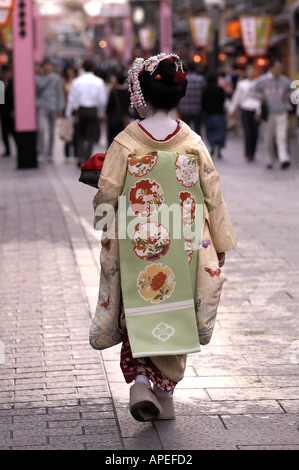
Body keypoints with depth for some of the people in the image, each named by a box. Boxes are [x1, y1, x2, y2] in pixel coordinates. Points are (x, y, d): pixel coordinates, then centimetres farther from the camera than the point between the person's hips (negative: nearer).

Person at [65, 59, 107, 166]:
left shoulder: (77, 81, -2)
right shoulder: (99, 82, -5)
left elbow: (72, 98, 0)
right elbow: (103, 99, -3)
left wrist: (68, 113, 5)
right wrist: (101, 112, 9)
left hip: (80, 109, 1)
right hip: (94, 111, -1)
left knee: (80, 135, 16)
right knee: (91, 137, 4)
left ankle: (80, 156, 3)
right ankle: (86, 159, -3)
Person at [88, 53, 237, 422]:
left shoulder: (125, 144, -10)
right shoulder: (192, 143, -5)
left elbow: (107, 196, -7)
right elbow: (212, 196, 0)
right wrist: (221, 244, 10)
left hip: (136, 250, -1)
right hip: (182, 249, 1)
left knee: (140, 316, 14)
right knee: (175, 318, 13)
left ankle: (140, 380, -2)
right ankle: (164, 392, 14)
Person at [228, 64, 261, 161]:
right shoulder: (241, 84, 3)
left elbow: (260, 98, -1)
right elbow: (236, 97, 12)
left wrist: (258, 111, -12)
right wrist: (232, 110, 16)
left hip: (255, 111, 1)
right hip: (245, 110, -1)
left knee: (255, 133, 2)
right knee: (248, 133, -8)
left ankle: (252, 153, 17)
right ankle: (248, 154, -3)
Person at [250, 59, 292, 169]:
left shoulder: (285, 80, 6)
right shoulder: (262, 80, 0)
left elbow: (291, 90, 23)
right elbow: (253, 91, 9)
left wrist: (289, 95, 1)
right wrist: (259, 96, -10)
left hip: (281, 114, 1)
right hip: (268, 114, -1)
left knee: (282, 137, -12)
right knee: (269, 139, 6)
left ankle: (284, 159, -21)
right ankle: (269, 161, 18)